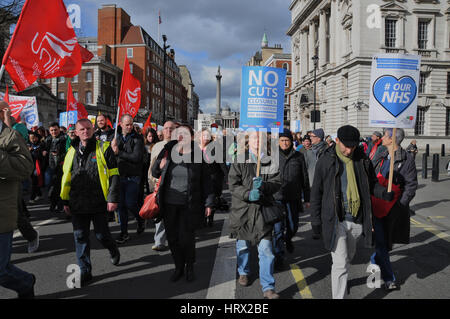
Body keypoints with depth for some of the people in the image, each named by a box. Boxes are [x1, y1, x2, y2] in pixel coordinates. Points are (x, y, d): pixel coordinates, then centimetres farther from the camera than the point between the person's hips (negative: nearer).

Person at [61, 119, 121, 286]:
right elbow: (66, 178, 17)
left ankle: (113, 251, 38)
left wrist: (113, 198, -11)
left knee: (102, 234, 5)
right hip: (77, 205, 4)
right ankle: (85, 272, 18)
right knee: (80, 237, 6)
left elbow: (114, 175, -5)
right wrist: (66, 201, 15)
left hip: (99, 203, -4)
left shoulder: (103, 149, -3)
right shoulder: (72, 152, 10)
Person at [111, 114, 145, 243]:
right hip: (120, 176, 5)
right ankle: (124, 232, 19)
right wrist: (113, 147, -17)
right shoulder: (117, 138, 10)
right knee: (121, 205, 7)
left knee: (130, 204, -5)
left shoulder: (138, 138, -5)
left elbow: (136, 157, -16)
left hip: (133, 176, -4)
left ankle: (141, 221, 25)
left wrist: (119, 153, -15)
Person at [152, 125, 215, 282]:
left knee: (186, 238, -1)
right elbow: (155, 173, 11)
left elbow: (205, 181, 2)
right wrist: (159, 166, -11)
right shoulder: (168, 152, 1)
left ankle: (189, 267, 26)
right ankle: (179, 267, 31)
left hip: (189, 205, -2)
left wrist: (208, 202, 1)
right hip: (169, 204, 3)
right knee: (172, 238, 9)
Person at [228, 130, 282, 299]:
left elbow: (277, 182, -2)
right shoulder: (239, 161, 0)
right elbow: (233, 184, -6)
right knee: (243, 245, 17)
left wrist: (263, 186, -22)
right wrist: (248, 194, -22)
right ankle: (243, 272, 45)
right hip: (242, 209, 1)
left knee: (266, 249, -4)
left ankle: (268, 288, 8)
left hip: (263, 209, 0)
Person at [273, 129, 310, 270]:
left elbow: (305, 179, 7)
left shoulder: (298, 156, 2)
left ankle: (288, 240, 46)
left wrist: (307, 199, 7)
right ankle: (279, 256, 9)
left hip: (293, 198, 2)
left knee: (293, 226, 12)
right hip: (276, 197, -1)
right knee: (278, 228, -4)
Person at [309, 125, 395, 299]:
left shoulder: (362, 159, 1)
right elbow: (316, 192, -3)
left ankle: (341, 281, 51)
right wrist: (315, 221, -3)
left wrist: (384, 193, -10)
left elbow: (372, 183, 13)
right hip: (335, 220, -4)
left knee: (349, 256, 24)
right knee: (340, 263, -3)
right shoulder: (326, 161, -8)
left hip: (357, 220, 4)